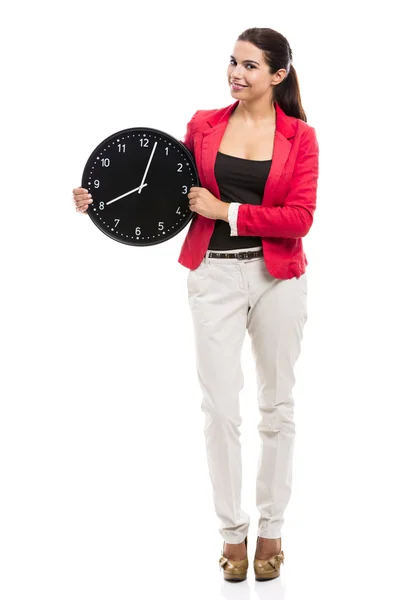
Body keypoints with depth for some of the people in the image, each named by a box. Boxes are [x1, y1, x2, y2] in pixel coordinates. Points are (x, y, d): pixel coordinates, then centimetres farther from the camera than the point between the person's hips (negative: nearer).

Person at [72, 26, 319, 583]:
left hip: (278, 278, -1)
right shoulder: (204, 125, 5)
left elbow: (300, 218, -10)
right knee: (221, 408, -2)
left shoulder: (300, 136, -1)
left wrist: (226, 211, -15)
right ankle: (232, 531, 14)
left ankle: (271, 528, 24)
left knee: (277, 405, 9)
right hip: (215, 274, 1)